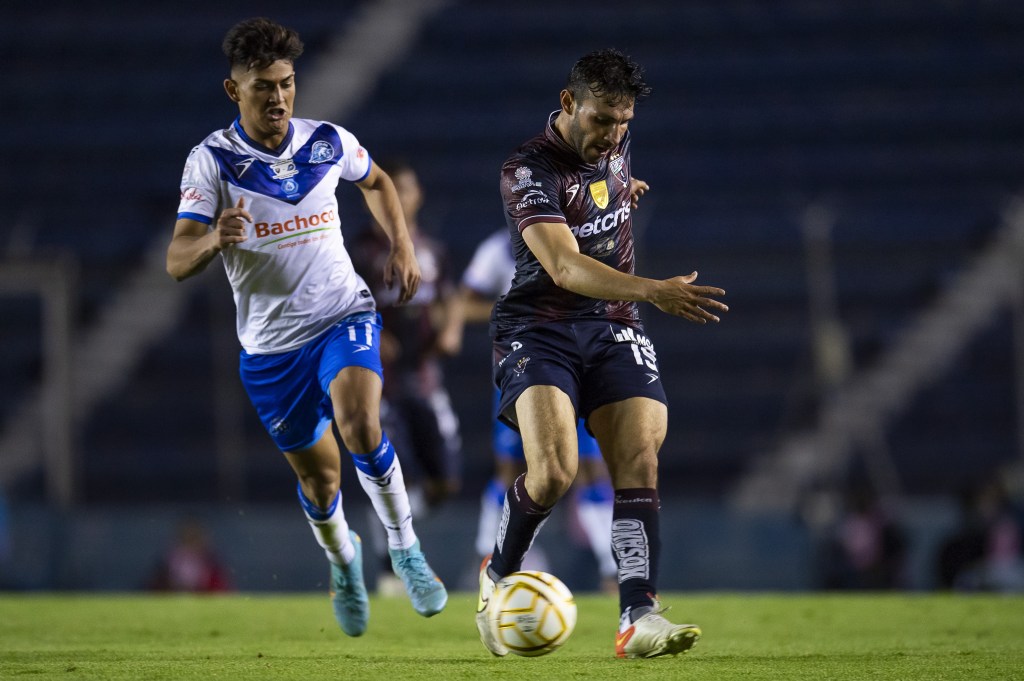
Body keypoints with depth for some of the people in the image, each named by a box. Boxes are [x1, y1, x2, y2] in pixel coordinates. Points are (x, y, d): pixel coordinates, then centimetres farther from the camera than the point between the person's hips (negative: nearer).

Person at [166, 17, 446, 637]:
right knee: (318, 475, 10)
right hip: (270, 342, 0)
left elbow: (375, 181, 20)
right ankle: (343, 560, 42)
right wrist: (214, 240, -43)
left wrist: (402, 246, 7)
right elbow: (177, 262, -21)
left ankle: (406, 549, -9)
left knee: (360, 425, -28)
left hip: (343, 315, 0)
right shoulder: (212, 160, -13)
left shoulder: (328, 142, -5)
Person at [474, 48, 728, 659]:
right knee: (553, 471, -23)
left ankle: (639, 619, -17)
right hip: (539, 329, -6)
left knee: (640, 464, -13)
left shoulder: (615, 143, 4)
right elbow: (565, 267, -32)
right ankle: (499, 576, 6)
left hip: (614, 328, 6)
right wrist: (654, 291, -42)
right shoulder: (529, 171, -17)